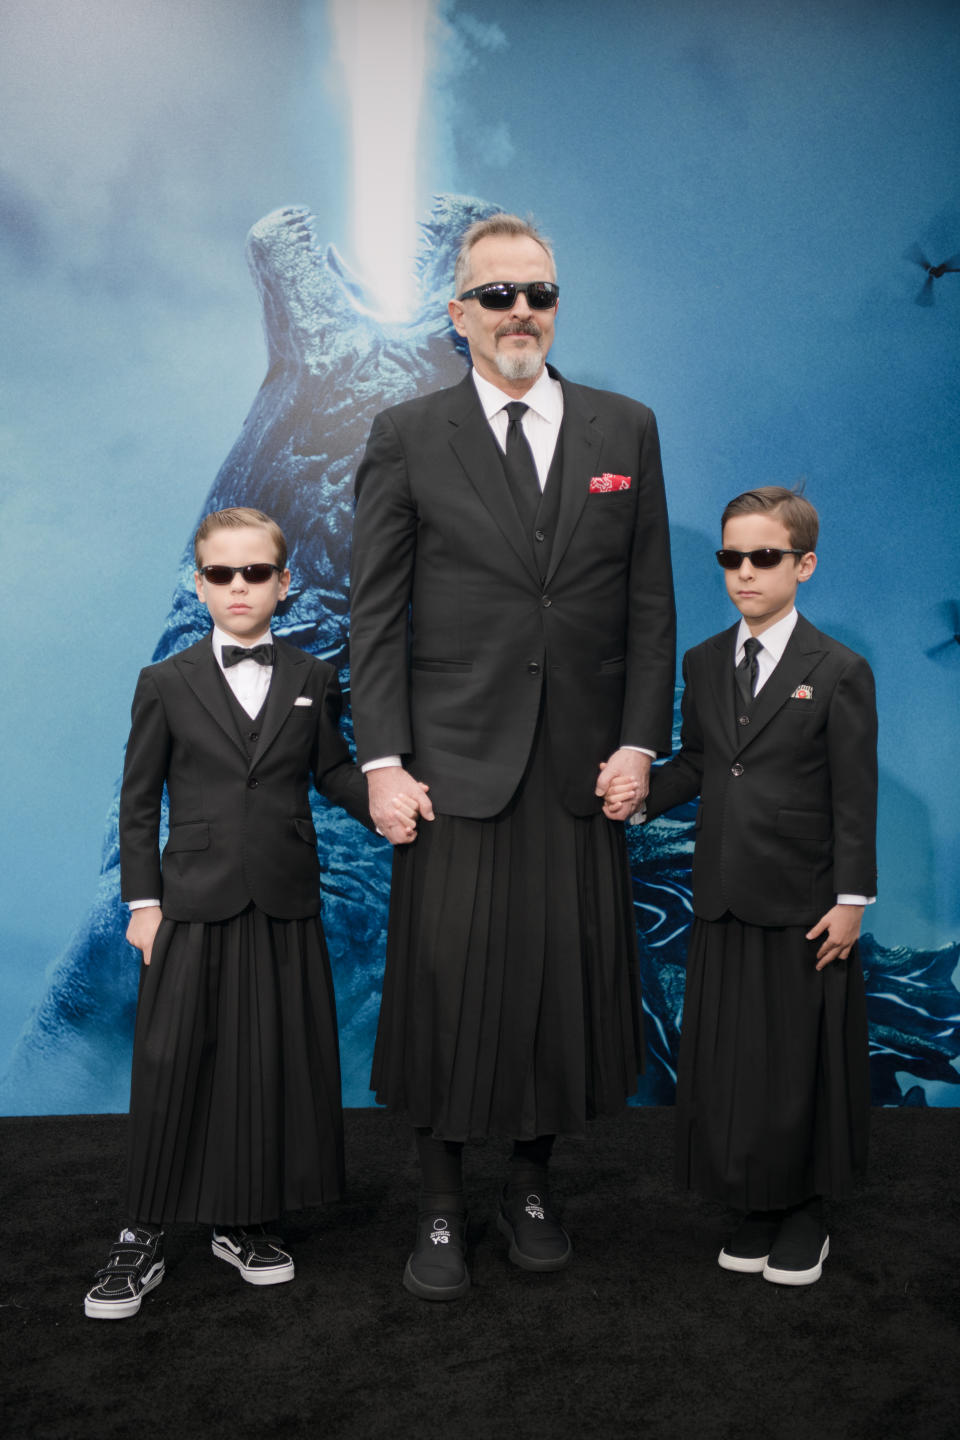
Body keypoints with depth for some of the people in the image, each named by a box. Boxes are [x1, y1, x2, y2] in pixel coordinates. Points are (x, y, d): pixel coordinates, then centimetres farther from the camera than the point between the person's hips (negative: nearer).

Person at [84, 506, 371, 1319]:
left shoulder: (312, 680, 7)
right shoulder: (166, 684, 3)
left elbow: (332, 771, 9)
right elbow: (139, 800, 4)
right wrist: (143, 899, -2)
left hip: (285, 911, 2)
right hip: (193, 908, -1)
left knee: (272, 1067, 8)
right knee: (172, 1070, 2)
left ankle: (244, 1222, 26)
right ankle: (145, 1235, 17)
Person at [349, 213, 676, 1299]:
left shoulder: (626, 429, 9)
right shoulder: (406, 437, 4)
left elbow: (650, 602, 8)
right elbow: (375, 612, 1)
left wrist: (640, 741, 0)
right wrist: (383, 761, -6)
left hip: (584, 771, 2)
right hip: (455, 770, -2)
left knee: (565, 987, 9)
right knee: (445, 990, 4)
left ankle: (529, 1187, 30)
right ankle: (439, 1207, 23)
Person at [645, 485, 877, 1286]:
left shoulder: (838, 671, -7)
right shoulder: (704, 663, 8)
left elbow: (854, 796, -8)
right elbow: (696, 764, 11)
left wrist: (851, 899, -10)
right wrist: (637, 792, -6)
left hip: (806, 909, -4)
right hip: (725, 902, 5)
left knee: (803, 1063, 8)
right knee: (729, 1062, 11)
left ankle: (807, 1213, 28)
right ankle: (760, 1209, 29)